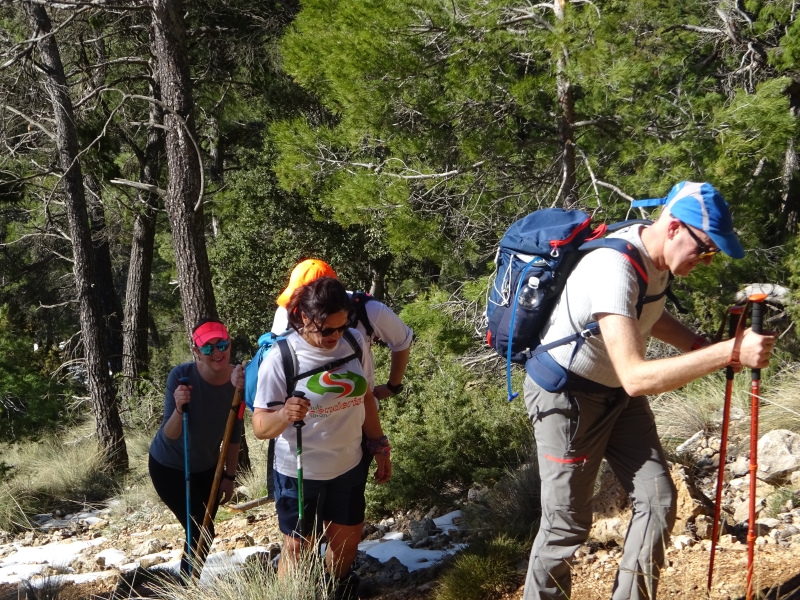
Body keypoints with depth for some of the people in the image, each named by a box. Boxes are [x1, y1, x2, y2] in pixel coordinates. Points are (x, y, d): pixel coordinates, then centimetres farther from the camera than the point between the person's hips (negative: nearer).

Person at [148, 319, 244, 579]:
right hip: (168, 467, -5)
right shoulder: (181, 376, -29)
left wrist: (229, 476, 3)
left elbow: (234, 434, -4)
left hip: (206, 467, 5)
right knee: (202, 532, -10)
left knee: (205, 531, 16)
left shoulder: (237, 379, -17)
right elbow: (170, 435, -28)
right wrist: (179, 408, -46)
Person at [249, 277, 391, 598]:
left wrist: (379, 447, 12)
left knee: (347, 540, 22)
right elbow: (260, 427, -22)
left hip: (348, 466, 5)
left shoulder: (355, 342, -8)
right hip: (299, 474, -5)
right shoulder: (280, 359, -23)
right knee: (297, 550, 8)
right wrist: (284, 415, -43)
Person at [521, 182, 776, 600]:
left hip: (617, 392, 8)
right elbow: (636, 377, -41)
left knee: (658, 501, 3)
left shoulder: (658, 259, -5)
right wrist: (728, 352, -42)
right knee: (567, 524, -2)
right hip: (566, 393, -8)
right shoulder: (615, 268, -33)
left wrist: (704, 347, 0)